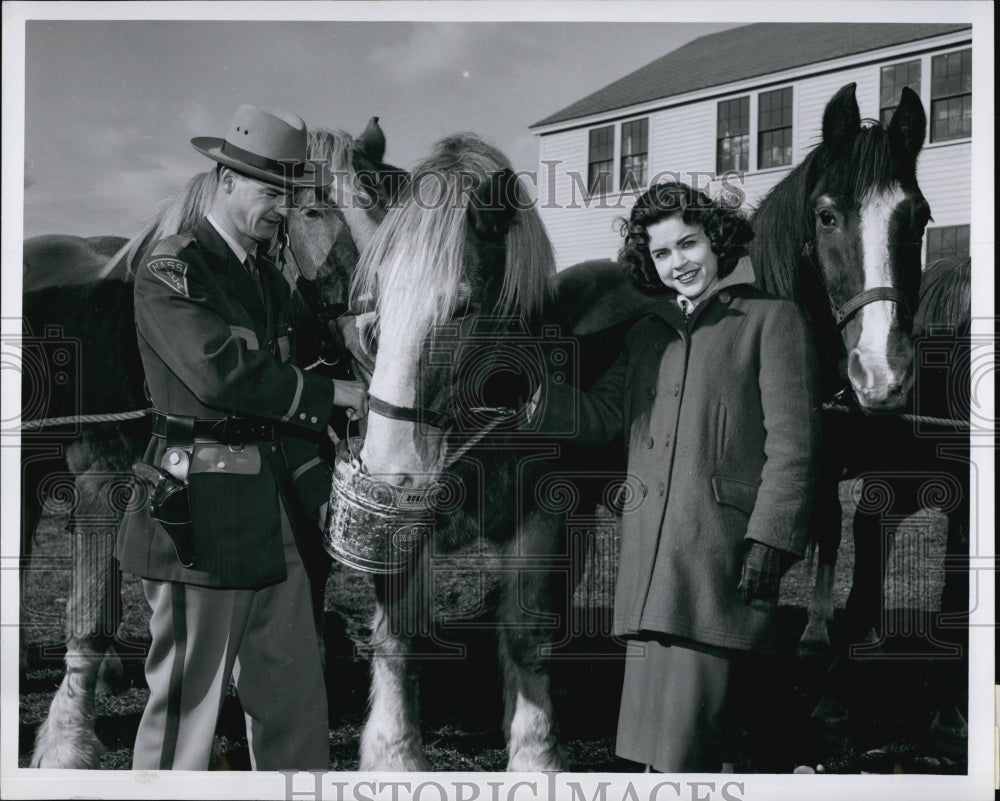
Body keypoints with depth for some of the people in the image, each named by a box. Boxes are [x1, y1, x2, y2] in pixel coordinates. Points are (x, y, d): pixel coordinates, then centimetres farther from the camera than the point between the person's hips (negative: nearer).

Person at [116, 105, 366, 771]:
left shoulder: (270, 278, 17)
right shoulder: (170, 270, -9)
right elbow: (220, 373, -23)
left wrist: (322, 492, 14)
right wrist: (332, 393, -14)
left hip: (274, 514, 8)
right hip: (200, 512, -8)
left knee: (296, 695, 14)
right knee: (187, 702, 0)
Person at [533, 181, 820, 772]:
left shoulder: (771, 319, 6)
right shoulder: (647, 334, 24)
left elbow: (793, 441, -2)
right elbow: (601, 416, 17)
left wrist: (769, 540, -11)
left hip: (722, 561, -6)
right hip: (649, 563, 6)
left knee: (683, 745, -11)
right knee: (655, 739, 6)